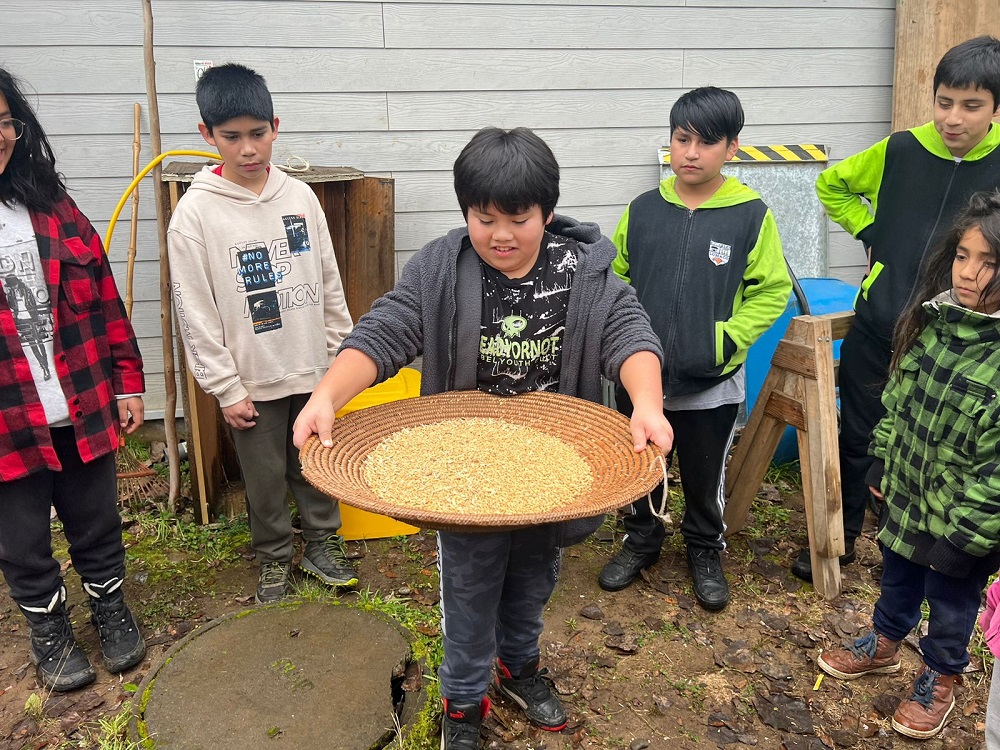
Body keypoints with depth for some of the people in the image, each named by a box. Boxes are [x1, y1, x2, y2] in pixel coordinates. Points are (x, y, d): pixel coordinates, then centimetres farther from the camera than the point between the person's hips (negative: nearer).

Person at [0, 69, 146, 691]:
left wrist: (128, 382, 3)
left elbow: (105, 300, 5)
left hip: (83, 411, 3)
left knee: (98, 524, 17)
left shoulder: (51, 207, 3)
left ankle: (111, 608, 40)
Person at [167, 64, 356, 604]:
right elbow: (195, 312, -9)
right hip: (253, 379, -3)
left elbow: (329, 281, 7)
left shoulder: (300, 195, 0)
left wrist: (343, 349, 7)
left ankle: (321, 544, 37)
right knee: (265, 478, 11)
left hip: (314, 368, 3)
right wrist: (226, 389, -9)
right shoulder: (196, 212, -10)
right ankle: (274, 560, 33)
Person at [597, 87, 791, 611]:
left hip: (711, 383, -2)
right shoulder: (643, 209, -1)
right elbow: (615, 276, 9)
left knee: (705, 476, 15)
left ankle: (705, 552, 39)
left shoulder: (751, 216, -9)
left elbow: (772, 290, -5)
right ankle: (642, 539, 42)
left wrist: (726, 339, -14)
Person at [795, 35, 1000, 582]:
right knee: (856, 436, 11)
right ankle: (840, 540, 30)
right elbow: (832, 184, 12)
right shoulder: (901, 151, -5)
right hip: (876, 327, 1)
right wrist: (870, 232, 2)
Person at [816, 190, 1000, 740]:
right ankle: (883, 646, 53)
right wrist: (882, 462, 12)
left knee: (952, 602, 19)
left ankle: (939, 681, 45)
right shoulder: (932, 319, -6)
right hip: (906, 492, 6)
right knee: (898, 579, 27)